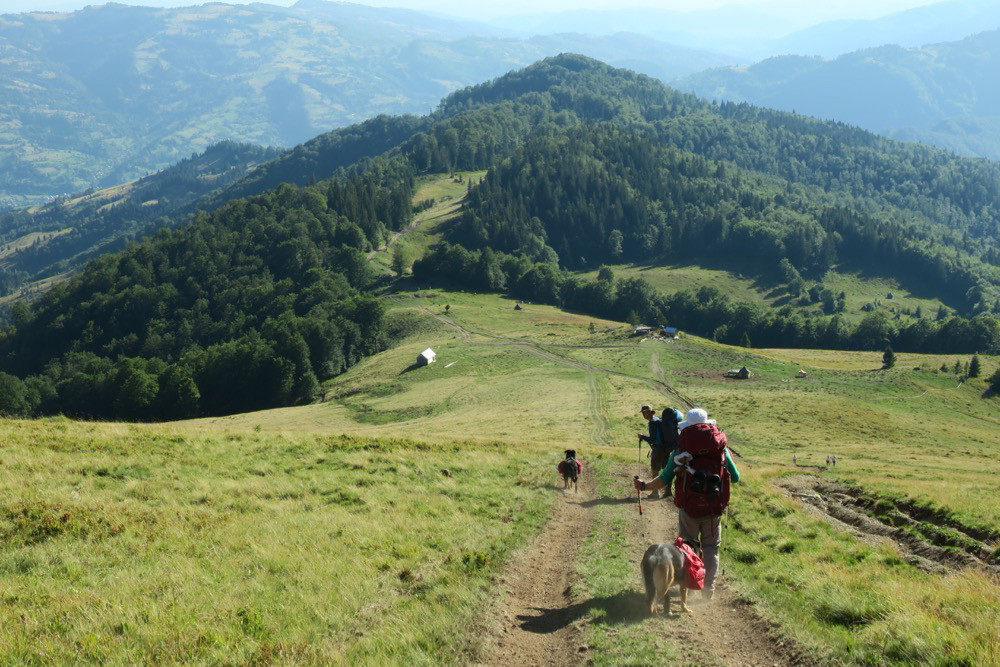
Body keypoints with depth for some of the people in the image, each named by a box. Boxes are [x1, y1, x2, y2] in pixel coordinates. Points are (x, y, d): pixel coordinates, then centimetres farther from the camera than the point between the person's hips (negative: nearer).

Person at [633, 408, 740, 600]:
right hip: (713, 510, 1)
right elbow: (736, 478, 6)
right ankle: (709, 589, 15)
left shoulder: (681, 449, -5)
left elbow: (663, 481, -4)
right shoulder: (722, 448, -2)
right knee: (711, 547, 16)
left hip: (688, 509, -1)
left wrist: (643, 486, 12)